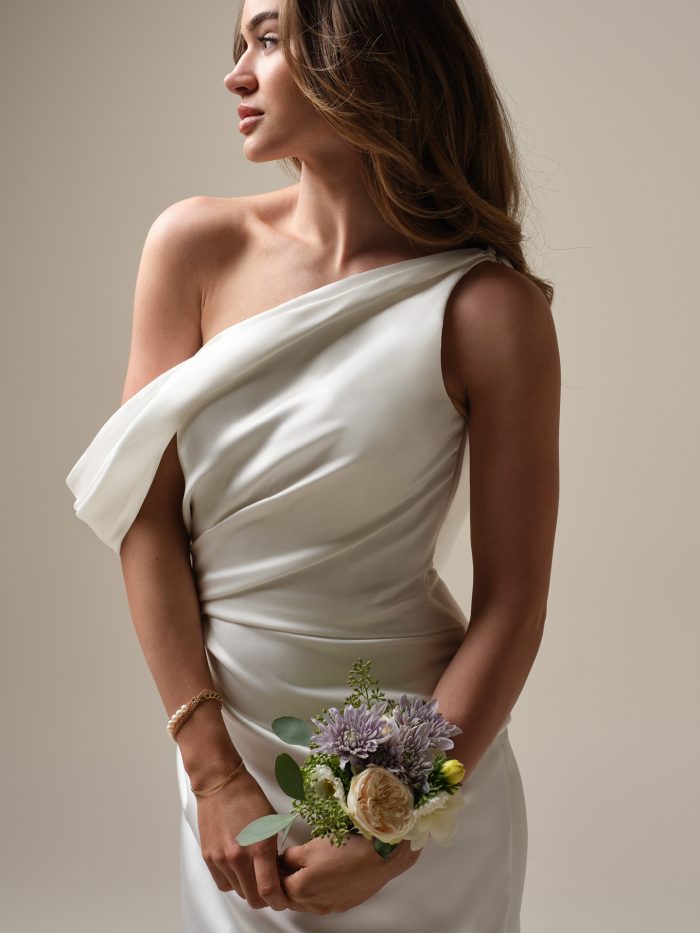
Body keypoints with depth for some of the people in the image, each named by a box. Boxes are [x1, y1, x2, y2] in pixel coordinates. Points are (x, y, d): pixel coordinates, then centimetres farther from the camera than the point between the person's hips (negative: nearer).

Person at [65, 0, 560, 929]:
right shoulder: (197, 248, -6)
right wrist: (212, 771, -10)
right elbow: (148, 519, -6)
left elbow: (512, 605, -12)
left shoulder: (490, 310, -15)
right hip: (227, 743, 3)